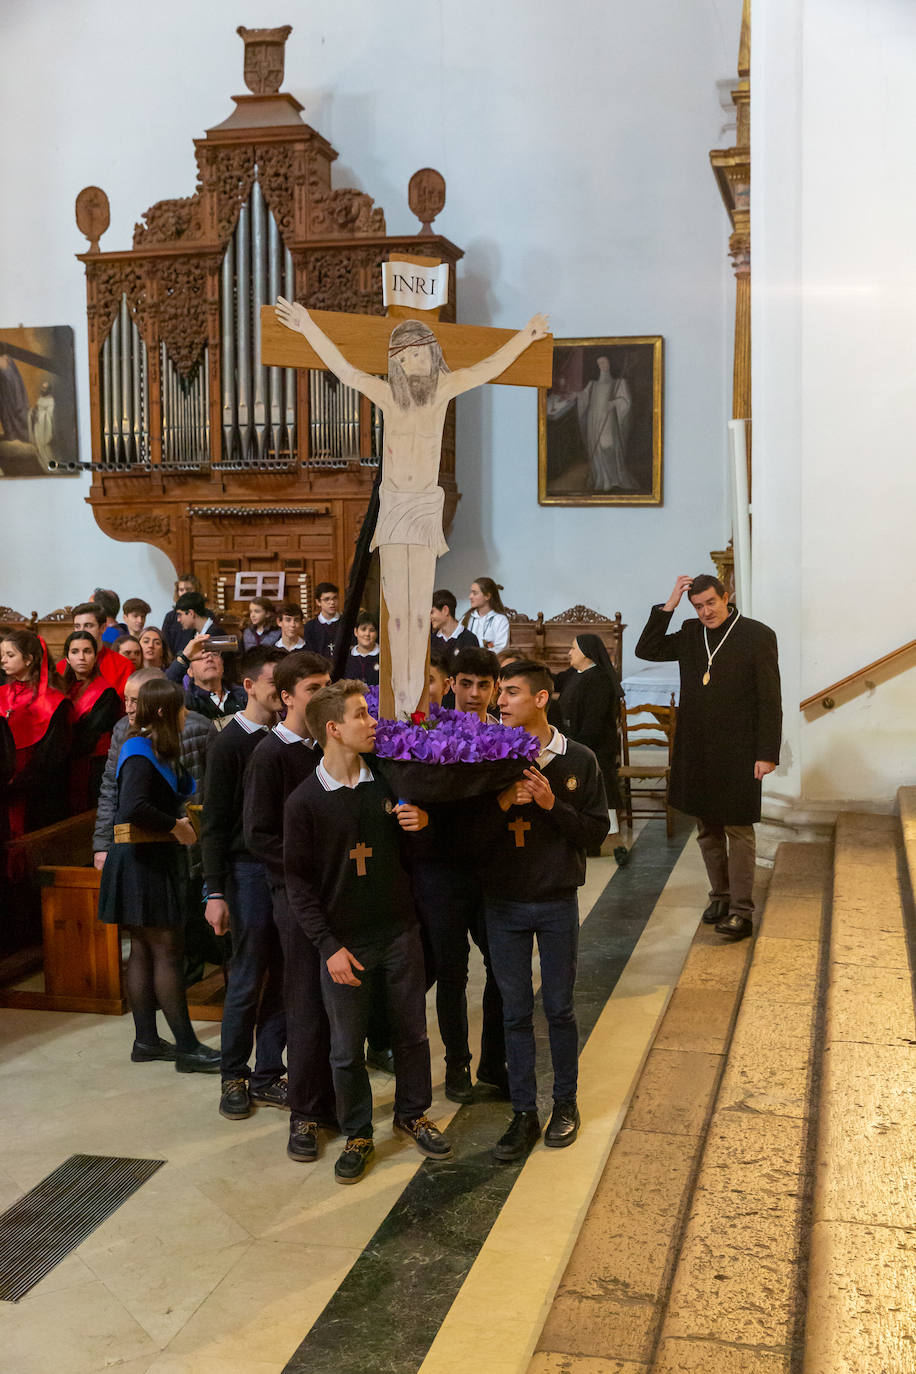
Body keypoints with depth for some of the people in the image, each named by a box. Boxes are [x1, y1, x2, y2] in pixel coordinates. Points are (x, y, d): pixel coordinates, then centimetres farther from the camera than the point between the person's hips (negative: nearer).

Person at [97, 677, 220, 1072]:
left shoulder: (157, 749, 15)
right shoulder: (141, 751, -17)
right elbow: (134, 807, -30)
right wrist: (176, 825, -20)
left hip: (152, 858, 10)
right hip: (144, 859, -10)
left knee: (143, 950, 13)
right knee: (167, 950, -6)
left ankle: (146, 1040, 21)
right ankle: (186, 1047, -1)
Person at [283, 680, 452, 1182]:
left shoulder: (387, 779, 0)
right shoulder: (305, 800, -11)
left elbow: (413, 850, 14)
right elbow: (298, 882, -8)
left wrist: (422, 823, -10)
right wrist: (329, 946, -13)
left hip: (399, 931, 3)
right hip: (344, 941, -3)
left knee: (411, 1030, 15)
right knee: (347, 1048, 8)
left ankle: (412, 1114, 37)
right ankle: (357, 1134, 27)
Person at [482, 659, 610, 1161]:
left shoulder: (578, 761, -5)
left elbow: (596, 832, -5)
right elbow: (471, 836, -3)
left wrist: (552, 804, -19)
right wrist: (502, 803, -20)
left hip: (557, 903, -1)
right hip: (502, 904, 1)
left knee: (559, 1009, 10)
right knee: (515, 1012, 8)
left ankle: (565, 1104, 28)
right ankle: (524, 1114, 20)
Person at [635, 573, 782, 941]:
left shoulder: (757, 635, -7)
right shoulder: (690, 633, 9)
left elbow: (770, 700, -8)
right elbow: (646, 650, 6)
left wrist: (767, 754, -12)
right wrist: (668, 606, -2)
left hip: (737, 753, -5)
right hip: (696, 752, 6)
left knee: (738, 831, 0)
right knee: (706, 828, 14)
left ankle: (741, 911, 5)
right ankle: (720, 896, 29)